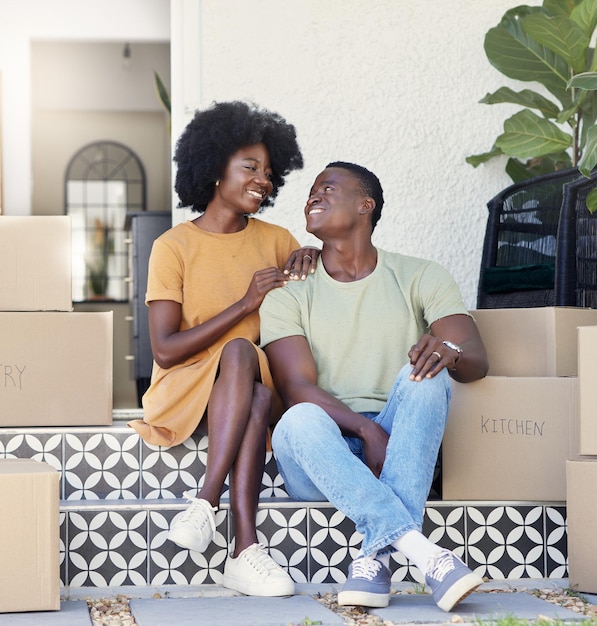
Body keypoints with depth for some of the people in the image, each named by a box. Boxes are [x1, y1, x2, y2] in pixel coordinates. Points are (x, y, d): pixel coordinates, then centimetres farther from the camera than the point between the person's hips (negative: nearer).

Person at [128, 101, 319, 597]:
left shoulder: (276, 241, 12)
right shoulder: (174, 247, -2)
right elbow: (165, 350, -10)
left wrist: (310, 257, -6)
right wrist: (245, 303, -17)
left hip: (257, 387, 3)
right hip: (184, 393, -3)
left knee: (261, 395, -34)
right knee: (240, 351, -36)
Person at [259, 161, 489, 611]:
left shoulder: (419, 278, 10)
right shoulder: (288, 296, 10)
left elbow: (477, 362, -3)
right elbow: (297, 388, -6)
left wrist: (449, 351, -30)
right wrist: (367, 429, -24)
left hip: (404, 452, 1)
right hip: (326, 457, 0)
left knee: (425, 376, -29)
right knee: (299, 422, -34)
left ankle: (377, 555, -41)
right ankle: (421, 550, -47)